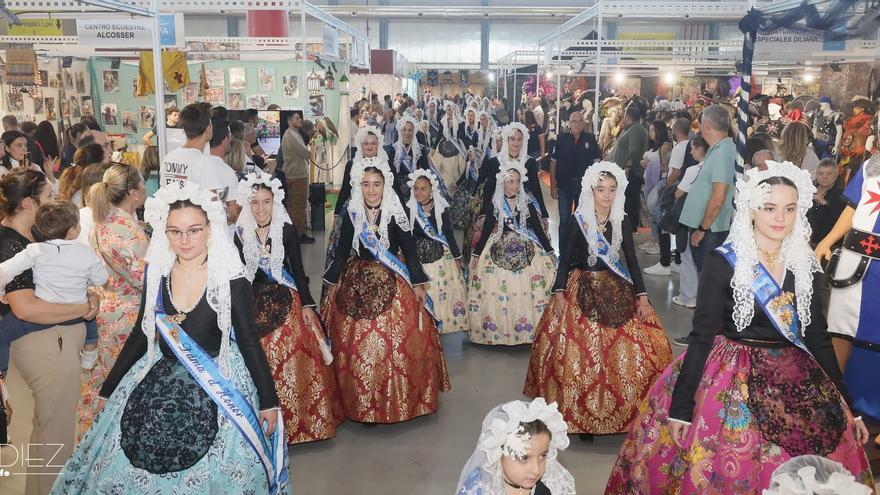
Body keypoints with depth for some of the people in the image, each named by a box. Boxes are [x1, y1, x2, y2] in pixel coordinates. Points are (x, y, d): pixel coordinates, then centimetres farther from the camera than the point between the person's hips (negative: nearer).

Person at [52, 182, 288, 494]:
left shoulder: (231, 280, -14)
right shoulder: (157, 274, -1)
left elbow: (249, 342, -7)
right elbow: (141, 334, 9)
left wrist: (269, 401, -6)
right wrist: (108, 389, 14)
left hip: (217, 385, -4)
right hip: (159, 382, 4)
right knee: (136, 469, 8)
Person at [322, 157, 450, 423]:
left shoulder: (396, 213, -5)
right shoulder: (351, 214, 0)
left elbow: (409, 249, -1)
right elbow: (342, 250, 8)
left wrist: (418, 284, -2)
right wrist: (333, 284, 10)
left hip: (393, 284, -2)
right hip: (357, 284, 2)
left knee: (397, 342, -2)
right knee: (357, 345, 2)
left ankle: (399, 400, 15)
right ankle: (363, 404, 16)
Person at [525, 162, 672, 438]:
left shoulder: (622, 222, 3)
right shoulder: (578, 220, -4)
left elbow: (632, 260, 5)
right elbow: (565, 259, -1)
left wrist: (642, 298, 0)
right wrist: (559, 294, -8)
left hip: (617, 292, 2)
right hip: (582, 291, -2)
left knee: (625, 349, -1)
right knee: (581, 350, -2)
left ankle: (626, 409, 16)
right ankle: (581, 412, 13)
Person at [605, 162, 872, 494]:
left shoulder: (807, 267, 3)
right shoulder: (724, 263, -10)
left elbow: (818, 338, 11)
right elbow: (702, 336, -10)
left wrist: (845, 406, 12)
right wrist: (681, 406, -12)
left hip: (798, 383, 4)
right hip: (730, 383, -4)